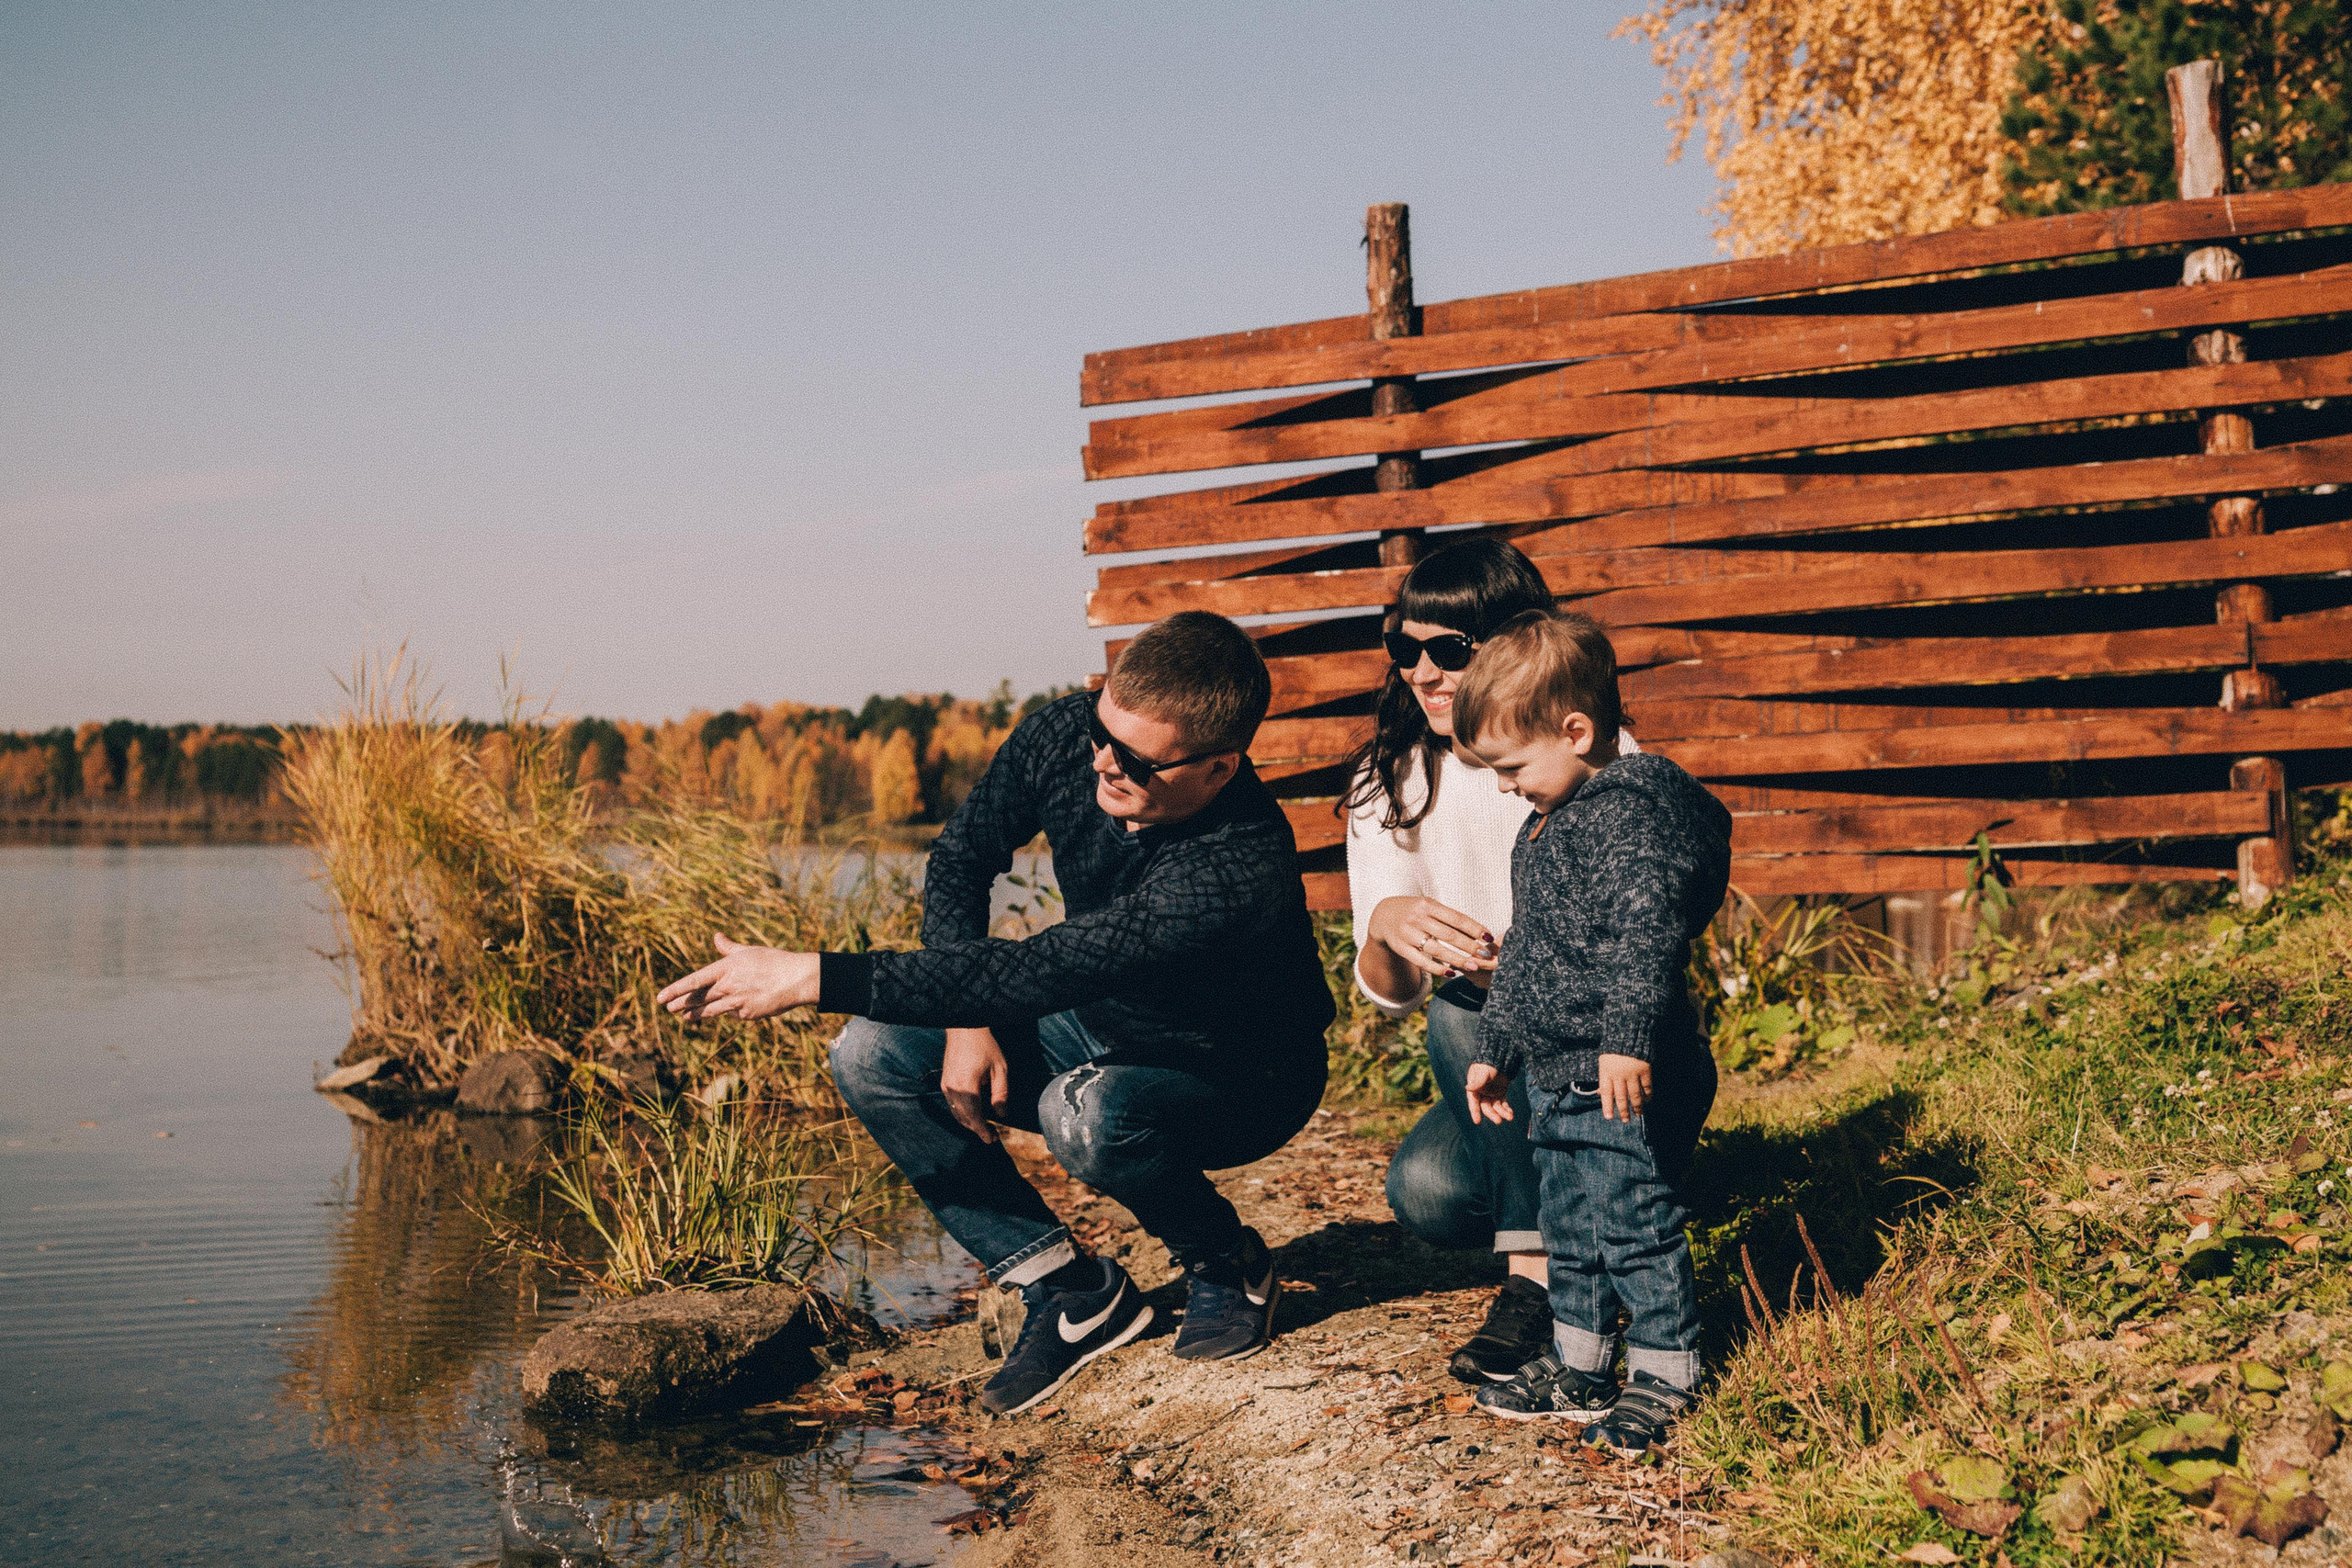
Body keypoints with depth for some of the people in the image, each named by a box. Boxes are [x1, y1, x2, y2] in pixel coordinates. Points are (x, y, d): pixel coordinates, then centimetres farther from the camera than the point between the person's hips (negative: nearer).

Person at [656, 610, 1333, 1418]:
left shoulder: (1241, 870, -39)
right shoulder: (1063, 737, -19)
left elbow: (1036, 971, -44)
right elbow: (961, 857, -1)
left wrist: (810, 977, -43)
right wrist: (966, 1021, -15)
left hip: (1235, 1079, -7)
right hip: (1099, 1031, 7)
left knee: (1088, 1113, -39)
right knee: (874, 1057, -13)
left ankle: (1228, 1268, -6)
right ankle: (1074, 1292, -4)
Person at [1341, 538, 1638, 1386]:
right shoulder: (1389, 782, 0)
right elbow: (1387, 995, -5)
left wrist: (1506, 964, -36)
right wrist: (1385, 926, -29)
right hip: (1500, 1084, 2)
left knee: (1462, 1009, -31)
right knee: (1426, 1190, -30)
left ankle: (1536, 1276, -21)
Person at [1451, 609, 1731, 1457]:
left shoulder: (1631, 811, -17)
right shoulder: (1545, 827, 15)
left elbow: (1647, 936, -29)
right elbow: (1523, 953, 24)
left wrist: (1627, 1040, -35)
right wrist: (1496, 1050, 27)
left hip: (1627, 1083, -10)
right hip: (1556, 1079, 10)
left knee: (1636, 1227, -1)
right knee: (1570, 1228, 18)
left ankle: (1664, 1373, 13)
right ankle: (1579, 1362, 30)